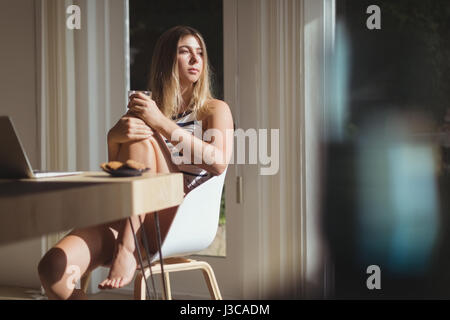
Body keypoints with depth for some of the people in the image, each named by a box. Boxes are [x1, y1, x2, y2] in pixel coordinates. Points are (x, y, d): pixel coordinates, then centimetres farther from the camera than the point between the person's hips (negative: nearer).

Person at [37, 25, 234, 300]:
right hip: (125, 220, 3)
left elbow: (219, 163, -10)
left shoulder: (214, 110, 12)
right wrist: (114, 136, -15)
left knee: (141, 139, -27)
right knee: (53, 267, -25)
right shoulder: (143, 109, 20)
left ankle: (127, 249, -29)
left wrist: (162, 124, -15)